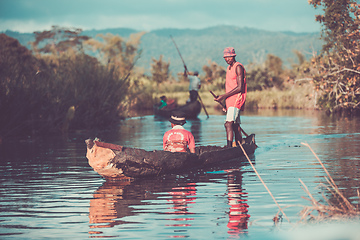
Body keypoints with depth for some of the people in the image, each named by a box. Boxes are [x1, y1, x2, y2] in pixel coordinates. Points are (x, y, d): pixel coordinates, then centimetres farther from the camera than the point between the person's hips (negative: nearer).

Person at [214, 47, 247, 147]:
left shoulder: (238, 67, -9)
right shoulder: (229, 68, 19)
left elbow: (239, 88, -17)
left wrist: (224, 96, -16)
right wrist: (223, 98, 12)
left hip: (236, 99, -9)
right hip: (230, 101, 9)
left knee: (228, 124, -21)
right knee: (235, 126, 12)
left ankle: (229, 148, -29)